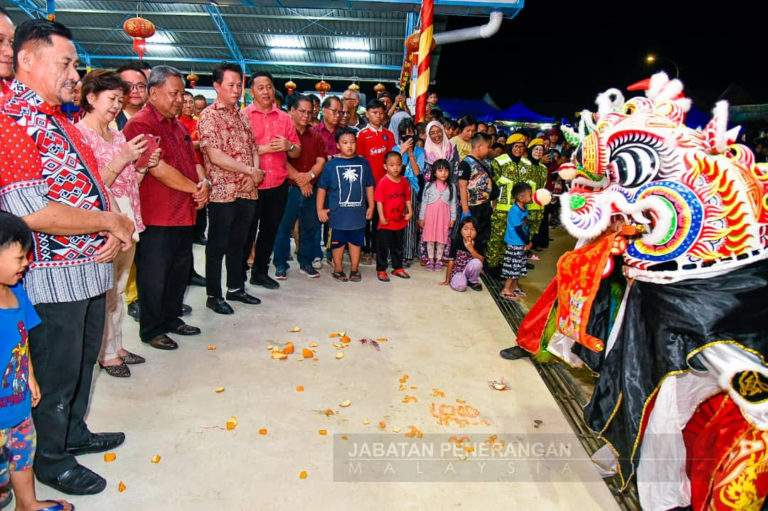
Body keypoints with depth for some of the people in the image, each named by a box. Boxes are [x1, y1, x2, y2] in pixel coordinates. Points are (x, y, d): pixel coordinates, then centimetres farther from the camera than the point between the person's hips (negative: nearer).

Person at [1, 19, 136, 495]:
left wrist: (116, 228, -3)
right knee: (56, 373, 9)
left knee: (84, 361, 23)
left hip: (90, 267, 9)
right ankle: (52, 460, 29)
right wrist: (110, 222, -15)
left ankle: (74, 431, 43)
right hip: (52, 276, -9)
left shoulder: (57, 118, 13)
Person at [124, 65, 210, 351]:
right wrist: (195, 188, -12)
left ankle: (172, 319, 34)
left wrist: (204, 182, -4)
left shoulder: (177, 125, 16)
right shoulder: (140, 124, -12)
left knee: (180, 270, 17)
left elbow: (192, 160, 17)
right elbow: (159, 169, -20)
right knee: (154, 276, 4)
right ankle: (151, 330, 19)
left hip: (184, 215, 9)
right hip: (156, 218, -9)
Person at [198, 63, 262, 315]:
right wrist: (250, 170, -15)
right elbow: (215, 155, -17)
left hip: (248, 191, 7)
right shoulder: (208, 116, -7)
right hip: (222, 192, -6)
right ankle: (213, 295, 15)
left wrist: (256, 170, -4)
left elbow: (253, 146, 17)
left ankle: (236, 288, 29)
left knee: (239, 242, 16)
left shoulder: (242, 115, 15)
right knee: (218, 246, 4)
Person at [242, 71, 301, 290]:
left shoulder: (284, 118, 10)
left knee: (270, 230, 13)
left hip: (278, 185, 4)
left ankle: (260, 272, 29)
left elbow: (297, 152, 10)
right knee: (247, 232, 3)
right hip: (251, 185, -4)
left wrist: (288, 146, -11)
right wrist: (263, 149, -18)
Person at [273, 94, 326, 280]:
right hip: (288, 188, -4)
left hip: (310, 189, 5)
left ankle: (306, 263, 22)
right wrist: (298, 178, -14)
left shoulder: (315, 137, 12)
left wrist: (309, 176, -12)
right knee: (284, 227, 2)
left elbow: (320, 161, 5)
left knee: (310, 227, 10)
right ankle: (280, 265, 12)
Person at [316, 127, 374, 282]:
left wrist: (371, 206, 9)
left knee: (356, 241, 12)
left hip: (358, 212, 2)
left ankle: (354, 269, 26)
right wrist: (320, 209, -2)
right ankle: (338, 269, 24)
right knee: (338, 242, 10)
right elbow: (322, 188, -1)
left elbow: (369, 186, 10)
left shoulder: (363, 163, 2)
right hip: (337, 213, -2)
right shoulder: (331, 165, -5)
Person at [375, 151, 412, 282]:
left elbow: (407, 198, 9)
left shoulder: (404, 181, 4)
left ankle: (398, 268, 32)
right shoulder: (383, 182, -13)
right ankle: (381, 270, 16)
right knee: (383, 247, 5)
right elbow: (379, 201, -14)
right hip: (386, 223, -5)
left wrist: (410, 212, -2)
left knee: (398, 246, 18)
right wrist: (382, 217, -18)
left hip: (400, 222, 5)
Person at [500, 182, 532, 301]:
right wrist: (527, 243, -11)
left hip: (522, 244, 9)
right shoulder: (515, 211, -23)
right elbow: (518, 230, -20)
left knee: (519, 266, 18)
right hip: (515, 244, -9)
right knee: (513, 266, -3)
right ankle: (506, 290, 6)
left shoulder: (525, 208, 4)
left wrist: (528, 241, 6)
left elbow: (527, 226, 10)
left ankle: (515, 286, 33)